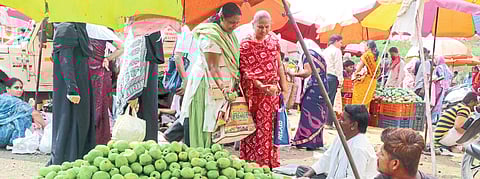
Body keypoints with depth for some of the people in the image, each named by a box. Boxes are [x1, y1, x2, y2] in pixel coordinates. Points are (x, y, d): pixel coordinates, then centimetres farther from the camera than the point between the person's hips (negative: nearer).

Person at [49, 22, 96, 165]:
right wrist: (72, 90, -25)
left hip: (80, 83, 10)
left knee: (83, 123, 13)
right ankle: (62, 164, 6)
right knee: (69, 121, -3)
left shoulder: (78, 29, 14)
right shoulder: (66, 29, -14)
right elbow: (65, 61, -20)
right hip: (70, 84, -10)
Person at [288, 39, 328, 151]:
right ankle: (317, 141, 13)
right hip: (323, 87, 8)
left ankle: (307, 141, -4)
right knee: (318, 115, 10)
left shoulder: (308, 54, -4)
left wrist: (294, 74, -5)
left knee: (309, 113, -5)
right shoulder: (320, 55, 21)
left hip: (313, 89, -8)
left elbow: (307, 72, -16)